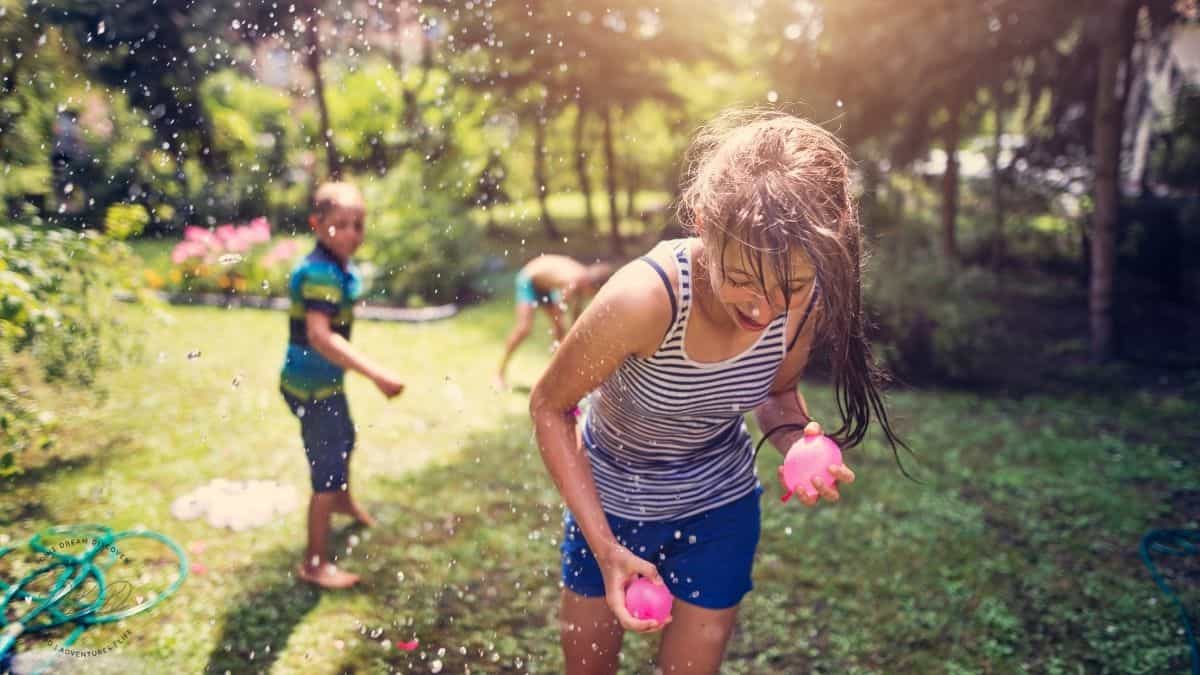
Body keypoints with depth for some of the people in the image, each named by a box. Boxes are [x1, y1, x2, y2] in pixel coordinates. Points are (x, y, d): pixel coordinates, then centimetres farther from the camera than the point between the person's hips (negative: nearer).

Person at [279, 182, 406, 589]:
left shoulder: (340, 268, 3)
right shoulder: (320, 273, -28)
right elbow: (320, 336, -40)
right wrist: (376, 374, -47)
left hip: (325, 381, 10)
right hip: (312, 386, -10)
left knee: (344, 440, 32)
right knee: (328, 472, -4)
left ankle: (343, 500, 60)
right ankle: (314, 564, 9)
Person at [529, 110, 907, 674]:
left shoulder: (807, 299, -24)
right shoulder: (646, 297, -37)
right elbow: (549, 407, -21)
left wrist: (799, 442, -25)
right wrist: (605, 547, -25)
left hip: (720, 510, 2)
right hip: (610, 503, -2)